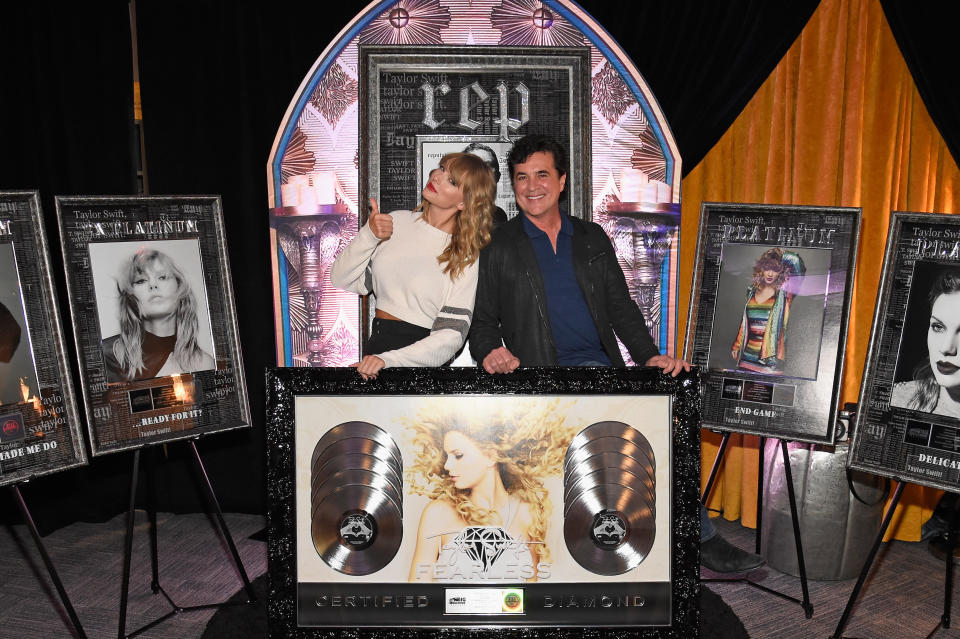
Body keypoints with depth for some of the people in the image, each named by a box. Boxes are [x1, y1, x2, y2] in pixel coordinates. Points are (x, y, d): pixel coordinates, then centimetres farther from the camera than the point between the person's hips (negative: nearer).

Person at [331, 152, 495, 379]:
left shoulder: (466, 258, -4)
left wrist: (387, 360, -21)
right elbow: (342, 281, 8)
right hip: (375, 343, 3)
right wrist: (369, 235, -7)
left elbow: (451, 336, -10)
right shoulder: (397, 222, 8)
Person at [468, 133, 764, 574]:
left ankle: (698, 538, -9)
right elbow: (483, 321, 10)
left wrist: (649, 357, -2)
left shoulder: (592, 239, 18)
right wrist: (489, 352, -13)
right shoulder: (499, 249, 8)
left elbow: (621, 307, 13)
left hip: (606, 370, 4)